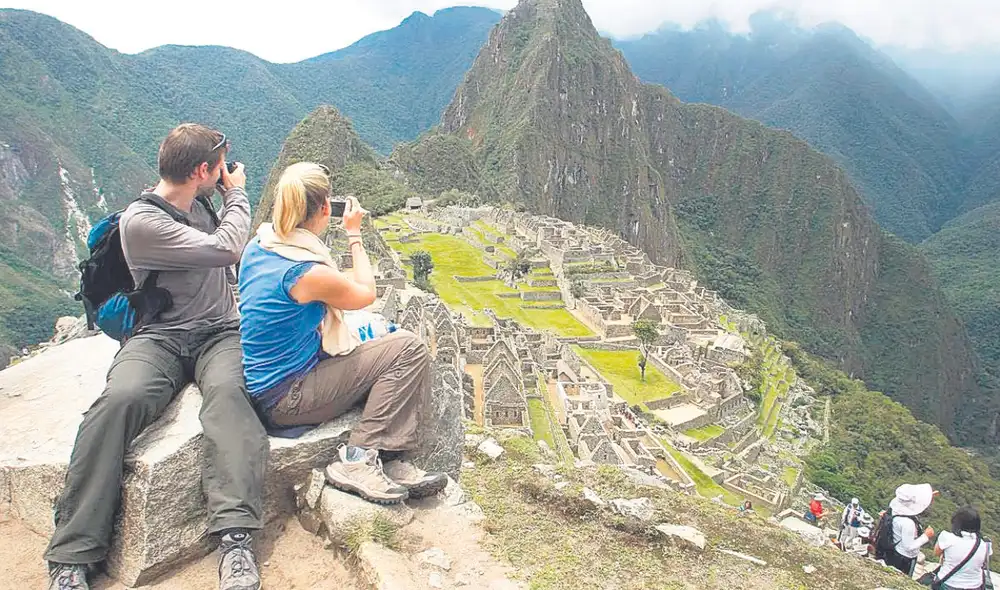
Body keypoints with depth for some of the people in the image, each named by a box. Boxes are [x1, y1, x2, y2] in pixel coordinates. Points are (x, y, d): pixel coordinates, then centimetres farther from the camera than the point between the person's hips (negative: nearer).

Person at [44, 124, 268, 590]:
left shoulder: (197, 205, 16)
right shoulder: (141, 221, -7)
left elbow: (233, 253, 33)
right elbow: (225, 249, -10)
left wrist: (230, 198, 20)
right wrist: (237, 194, 5)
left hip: (220, 332, 4)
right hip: (160, 338, -3)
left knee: (226, 390, -33)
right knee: (120, 398, -35)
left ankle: (235, 541, -48)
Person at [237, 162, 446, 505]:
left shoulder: (256, 247, 1)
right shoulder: (308, 273, -26)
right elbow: (366, 294, -4)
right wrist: (354, 235, 4)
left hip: (262, 385, 9)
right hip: (286, 400, -9)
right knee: (409, 350, -12)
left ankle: (389, 462, 4)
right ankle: (358, 458, -7)